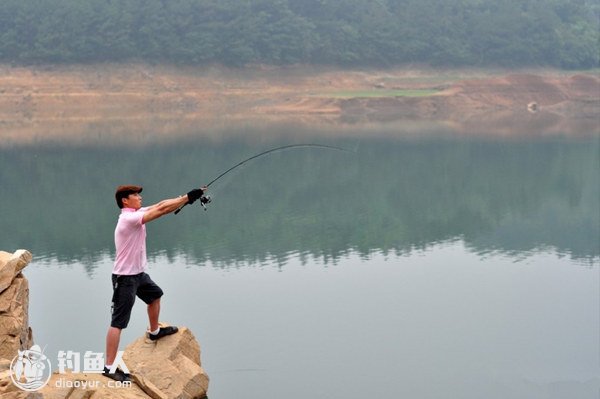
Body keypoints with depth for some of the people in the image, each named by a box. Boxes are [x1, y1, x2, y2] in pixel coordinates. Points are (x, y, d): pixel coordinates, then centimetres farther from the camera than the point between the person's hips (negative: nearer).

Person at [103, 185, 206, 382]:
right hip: (125, 277, -10)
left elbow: (159, 205, 3)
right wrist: (187, 197, -24)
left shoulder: (136, 214, 4)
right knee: (118, 322, -9)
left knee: (155, 295, 31)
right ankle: (109, 367, -8)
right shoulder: (128, 218, -24)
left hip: (139, 273, 10)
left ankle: (154, 331, 53)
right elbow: (161, 209, -28)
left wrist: (187, 197, -8)